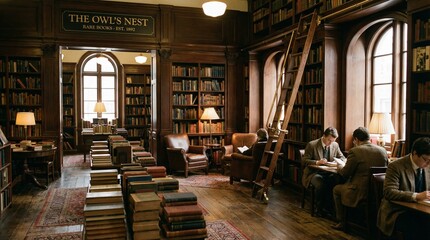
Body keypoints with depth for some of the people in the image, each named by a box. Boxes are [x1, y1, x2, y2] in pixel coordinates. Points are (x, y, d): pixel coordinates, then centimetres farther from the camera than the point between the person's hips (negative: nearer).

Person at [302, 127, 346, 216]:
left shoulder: (335, 145, 7)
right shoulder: (312, 145, -7)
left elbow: (343, 158, 16)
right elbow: (304, 161, -8)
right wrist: (317, 162, -26)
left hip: (328, 173, 4)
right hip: (314, 173, -4)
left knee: (337, 180, -29)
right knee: (321, 183, -36)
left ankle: (328, 207, -14)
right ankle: (319, 209, -13)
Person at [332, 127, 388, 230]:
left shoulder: (355, 151, -13)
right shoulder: (383, 150, 4)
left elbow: (345, 174, -7)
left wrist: (340, 167, 16)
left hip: (361, 193, -7)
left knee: (336, 189, 20)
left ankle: (342, 222, 26)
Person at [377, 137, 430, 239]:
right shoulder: (395, 166, -12)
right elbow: (389, 192, -22)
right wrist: (416, 196, -34)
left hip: (419, 210, 5)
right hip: (397, 212, -5)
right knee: (417, 229, -32)